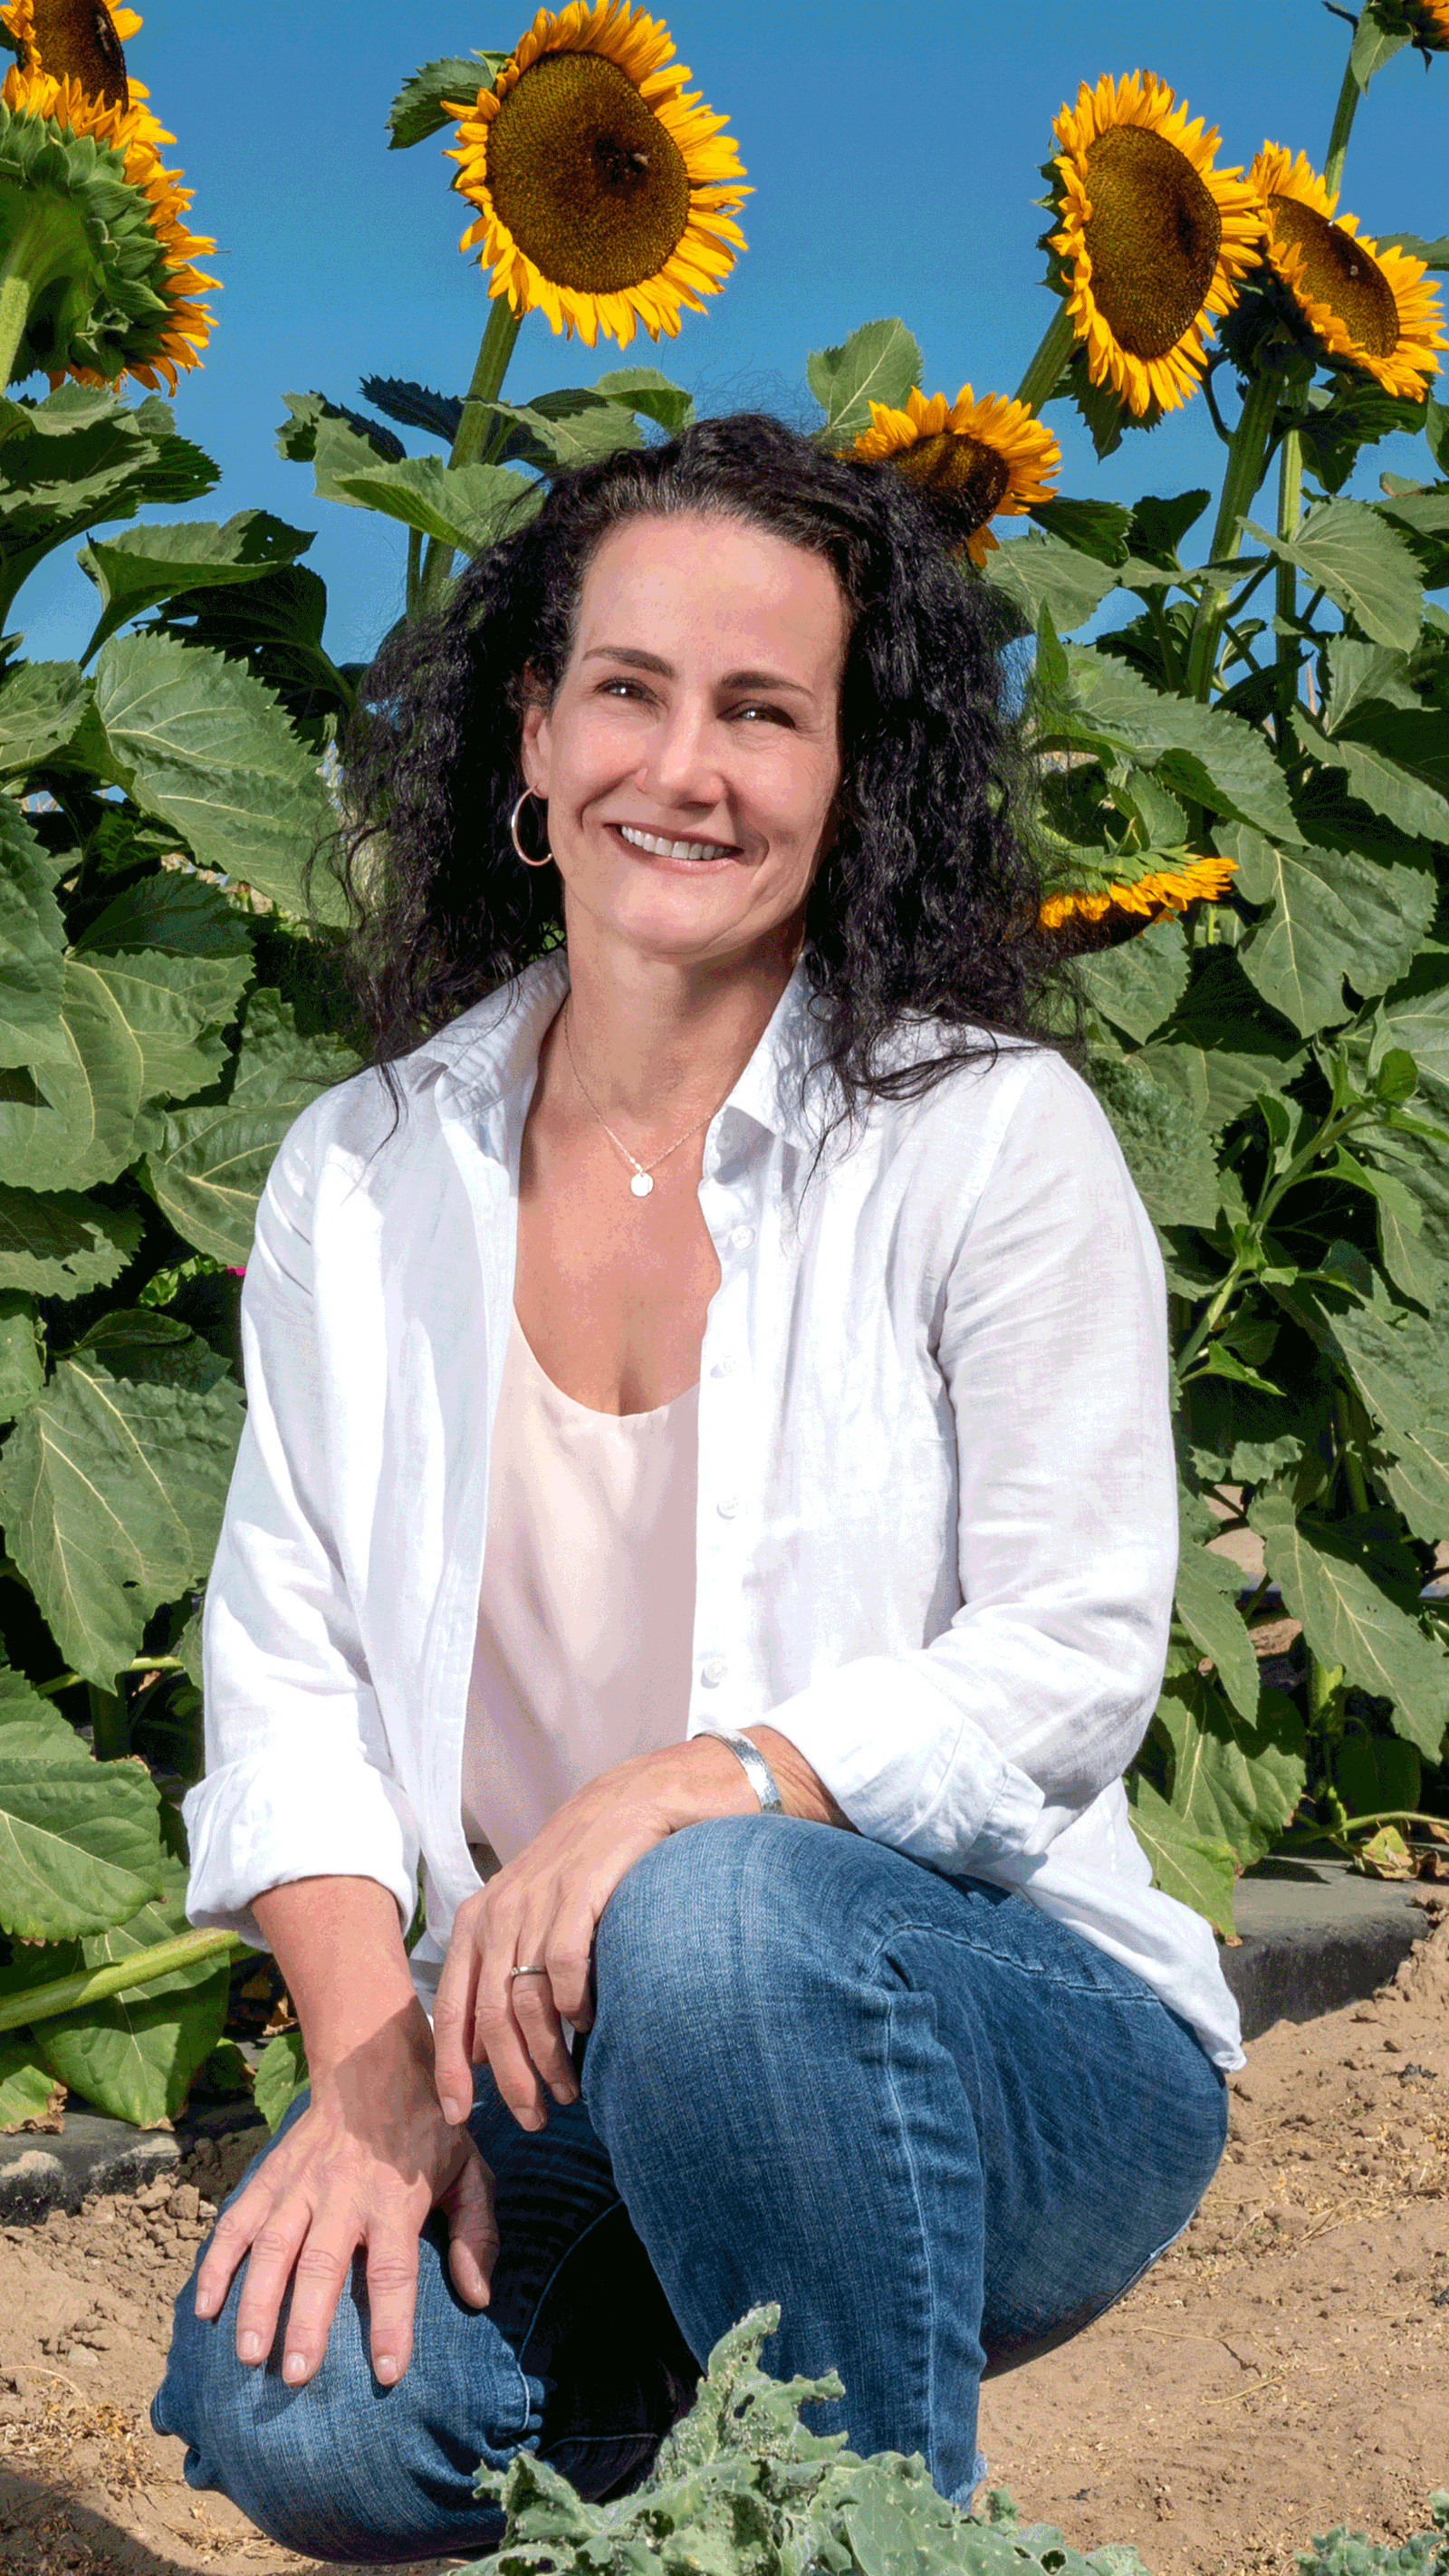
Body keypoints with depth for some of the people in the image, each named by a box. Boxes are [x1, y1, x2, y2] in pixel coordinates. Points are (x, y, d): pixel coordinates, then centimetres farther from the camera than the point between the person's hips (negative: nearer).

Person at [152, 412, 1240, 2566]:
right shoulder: (361, 1180, 6)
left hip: (999, 2037, -2)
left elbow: (1072, 1659, -10)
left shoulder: (990, 1137, -5)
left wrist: (689, 1791, -27)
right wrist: (372, 2060, -15)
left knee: (714, 1921, -37)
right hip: (547, 2063, 3)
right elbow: (288, 1664, 2)